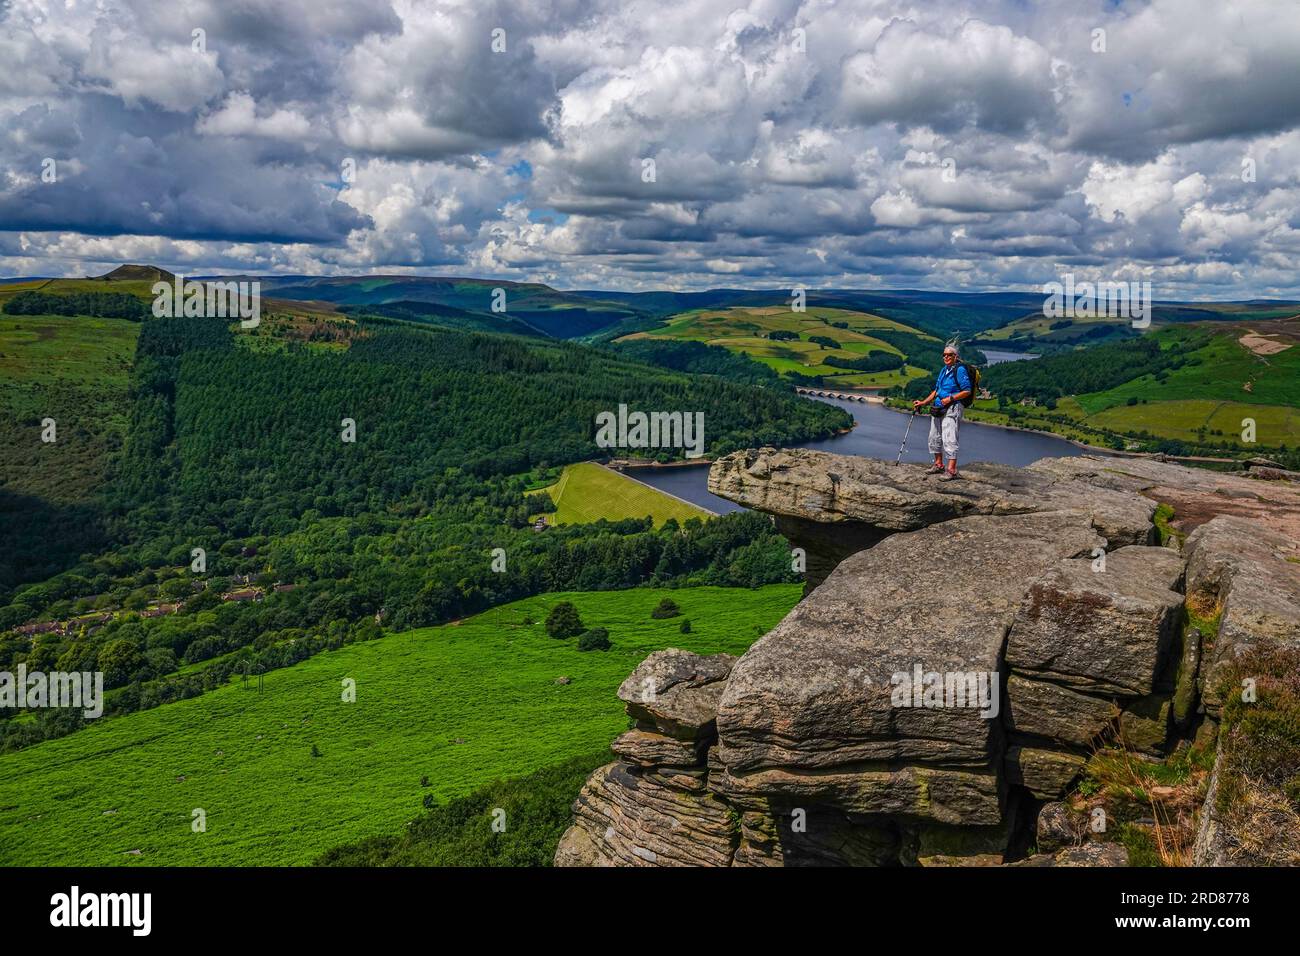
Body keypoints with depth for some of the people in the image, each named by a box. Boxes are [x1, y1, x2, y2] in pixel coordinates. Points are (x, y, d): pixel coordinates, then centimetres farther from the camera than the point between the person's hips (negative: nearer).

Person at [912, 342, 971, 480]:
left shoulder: (960, 370, -9)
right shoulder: (943, 370, 16)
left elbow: (967, 391, -12)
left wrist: (950, 398, -18)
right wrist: (923, 402, 16)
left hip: (951, 409, -9)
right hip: (938, 409, 9)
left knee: (949, 439, -13)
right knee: (934, 437, 13)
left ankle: (951, 470, -13)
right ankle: (938, 465, 25)